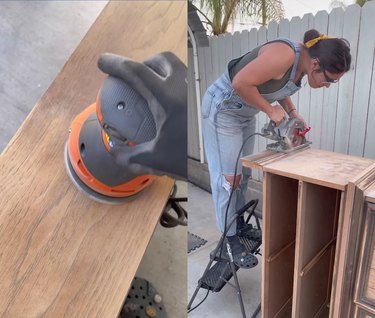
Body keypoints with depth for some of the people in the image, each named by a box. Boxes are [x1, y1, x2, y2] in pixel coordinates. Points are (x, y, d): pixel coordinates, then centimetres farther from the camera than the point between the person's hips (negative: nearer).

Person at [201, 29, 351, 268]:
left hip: (244, 113, 9)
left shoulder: (301, 65, -1)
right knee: (228, 177, -3)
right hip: (222, 110, -9)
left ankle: (240, 226, 31)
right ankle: (230, 239, 12)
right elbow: (241, 83, -31)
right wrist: (270, 110, -21)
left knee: (243, 174, 14)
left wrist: (293, 113, 0)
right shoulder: (285, 55, -28)